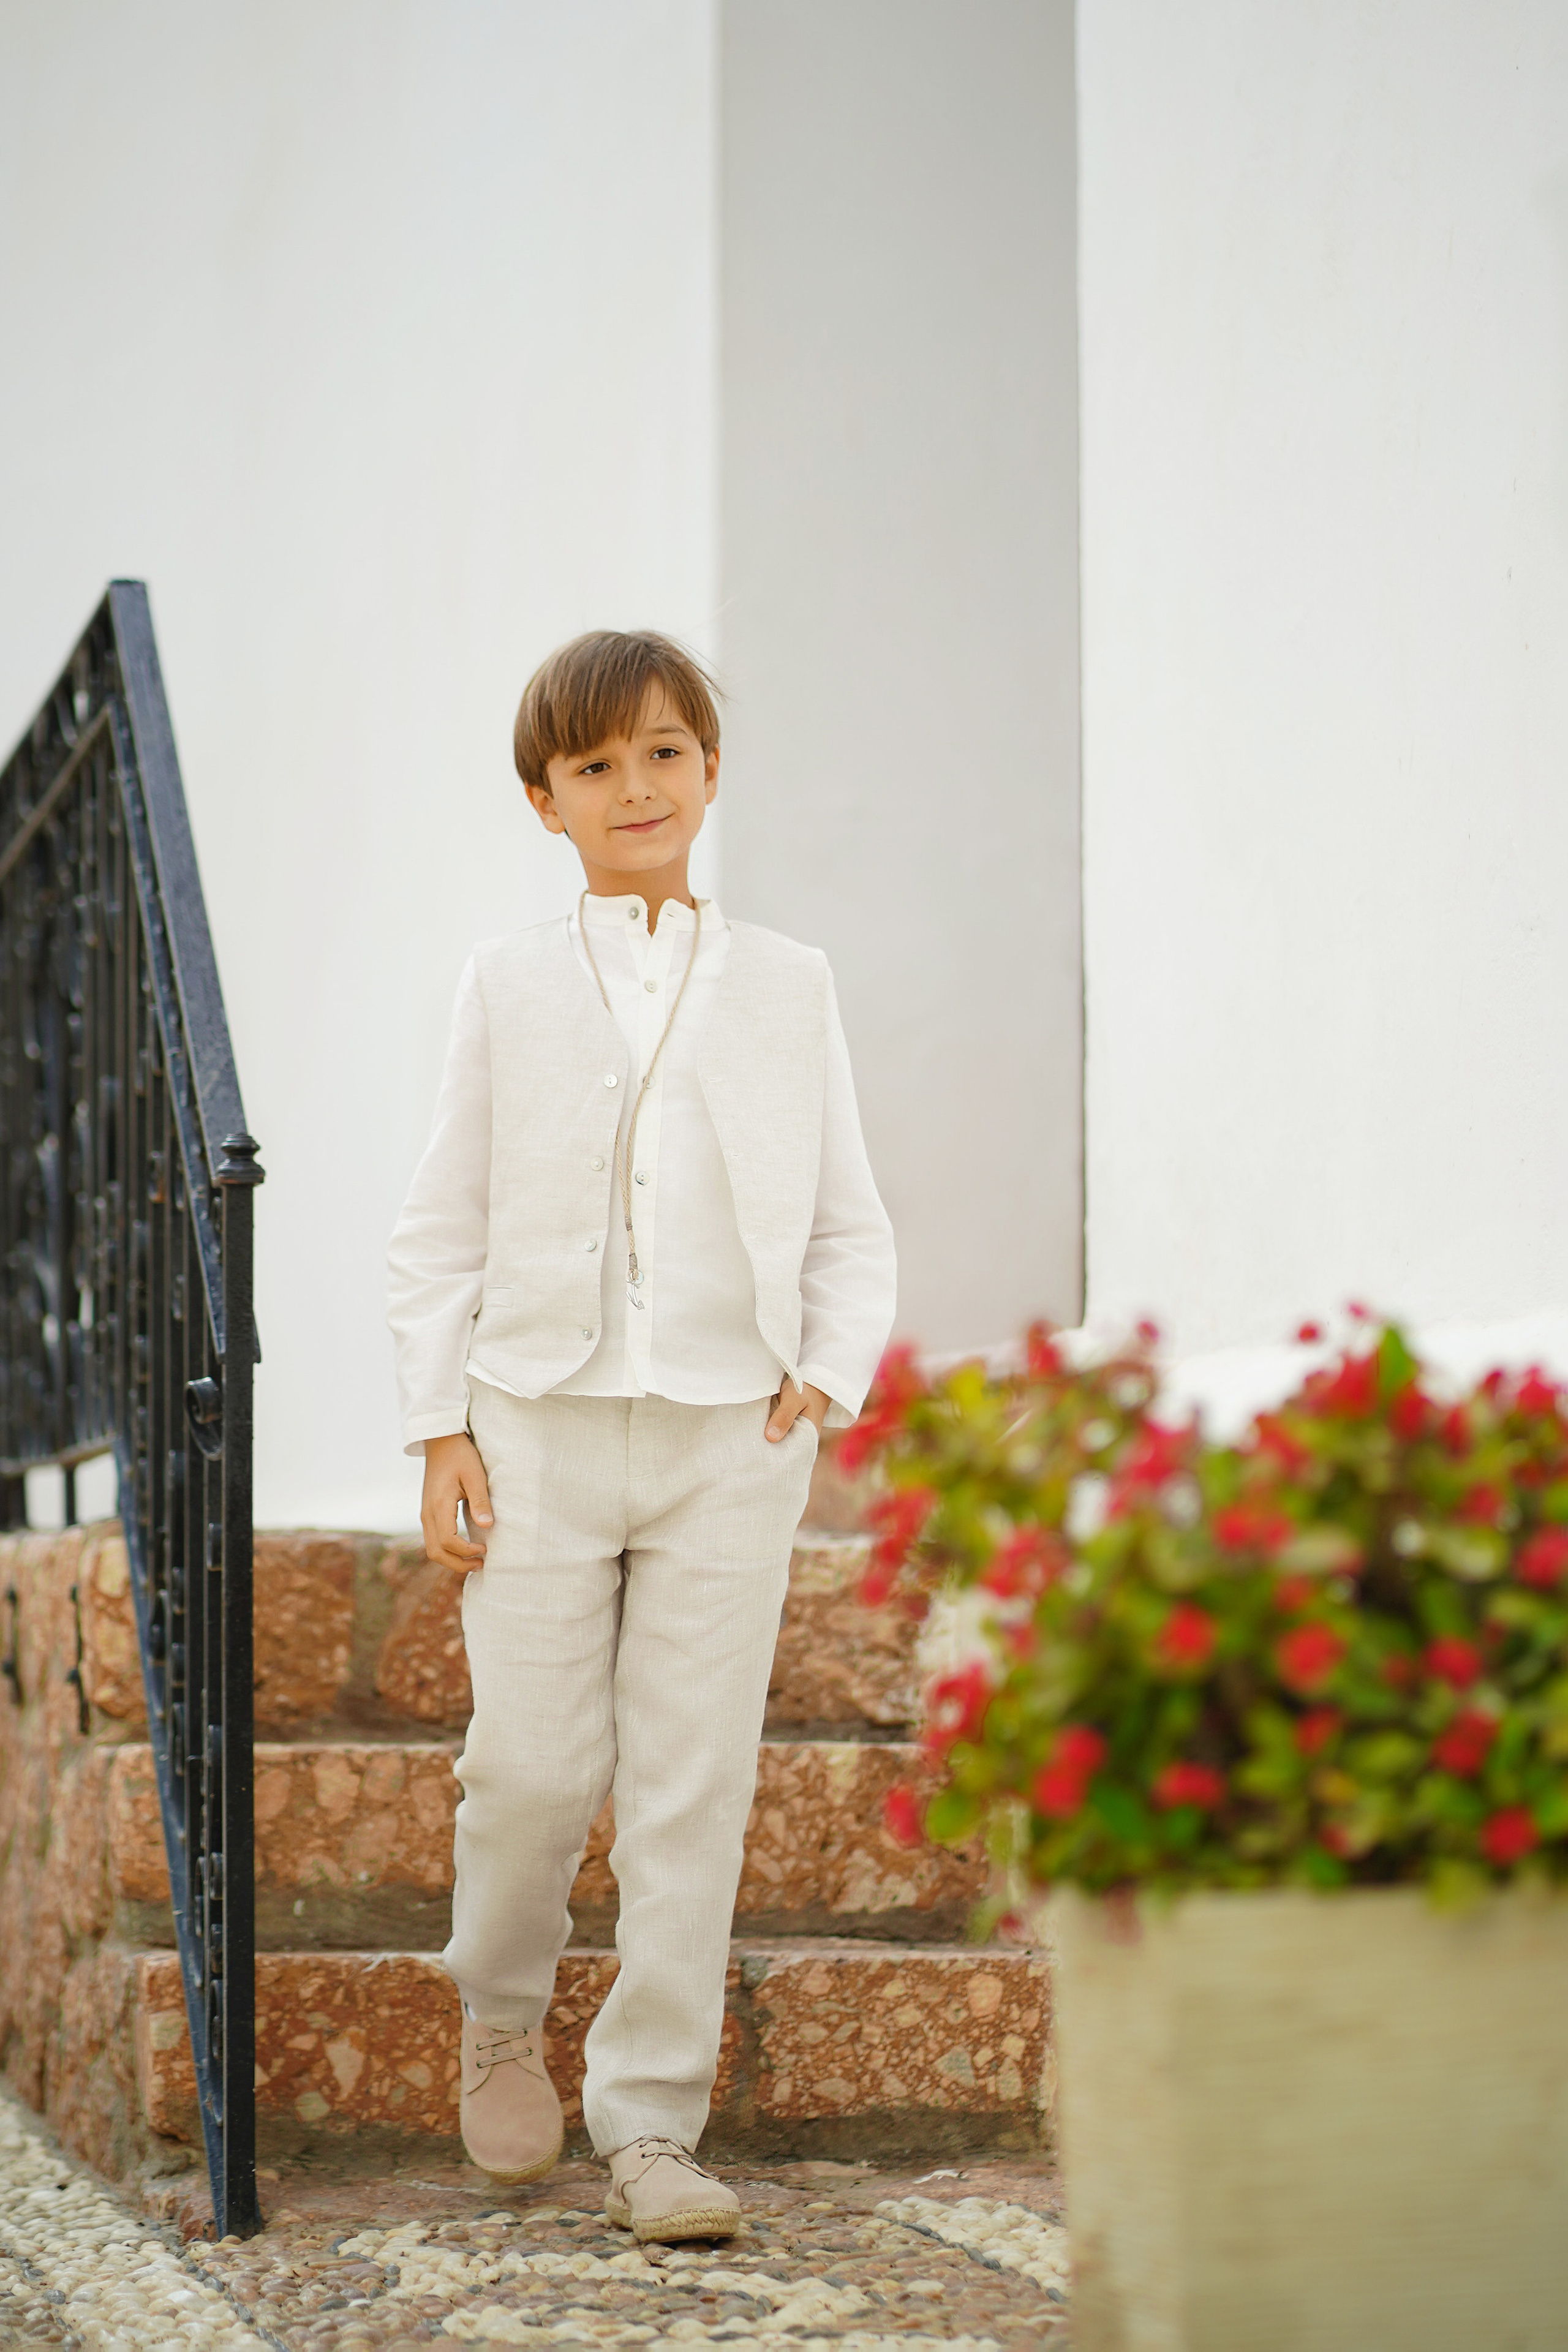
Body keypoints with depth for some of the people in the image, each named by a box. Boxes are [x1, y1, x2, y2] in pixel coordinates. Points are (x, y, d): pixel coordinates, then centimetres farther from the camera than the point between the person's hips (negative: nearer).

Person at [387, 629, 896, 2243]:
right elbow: (441, 1226, 7)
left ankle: (652, 2127, 7)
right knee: (534, 1764, -4)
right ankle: (500, 2017, 27)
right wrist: (439, 1427, -1)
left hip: (730, 1436, 1)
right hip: (541, 1424, 0)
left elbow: (850, 1229, 12)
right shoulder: (508, 986, 8)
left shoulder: (787, 989, 10)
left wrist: (825, 1379, -4)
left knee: (694, 1783, -2)